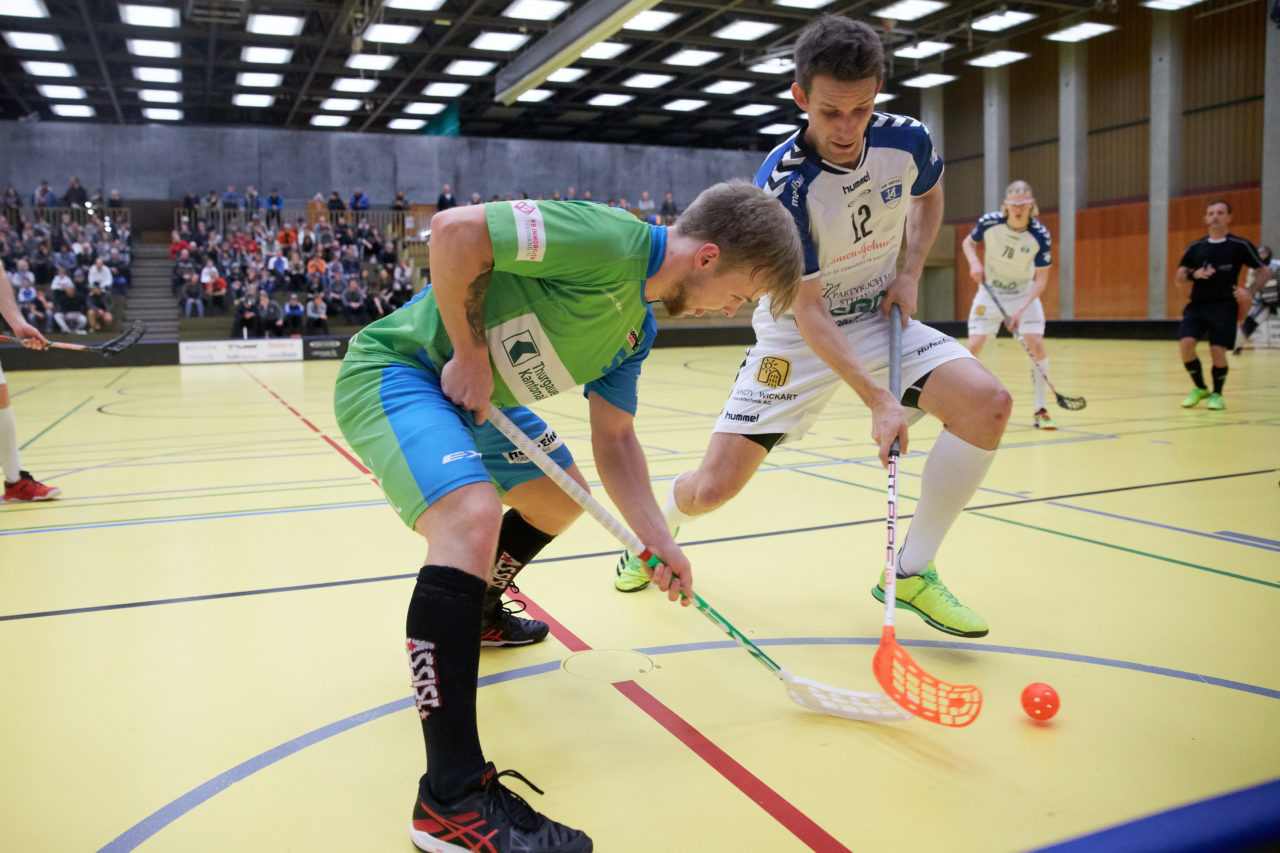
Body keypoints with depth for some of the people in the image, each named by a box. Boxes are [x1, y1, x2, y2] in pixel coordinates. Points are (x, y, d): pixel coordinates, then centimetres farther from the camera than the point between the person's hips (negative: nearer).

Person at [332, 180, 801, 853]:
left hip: (476, 395, 10)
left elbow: (613, 438, 10)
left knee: (561, 495, 22)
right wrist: (471, 352, -21)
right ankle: (452, 796, -30)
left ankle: (476, 613, 47)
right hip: (393, 370, -10)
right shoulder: (610, 241, -25)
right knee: (472, 514, -32)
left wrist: (658, 540, 1)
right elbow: (455, 230, -29)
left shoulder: (636, 329, 5)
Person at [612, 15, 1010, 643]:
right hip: (797, 336, -4)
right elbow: (809, 313, -24)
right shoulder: (781, 186, -26)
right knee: (711, 488, -11)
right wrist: (879, 402, -31)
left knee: (987, 403, -22)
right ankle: (659, 528, 30)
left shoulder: (907, 141, -12)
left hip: (880, 320, 4)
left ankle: (911, 573, -9)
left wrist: (910, 272, -3)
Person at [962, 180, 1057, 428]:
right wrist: (974, 262, -19)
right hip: (990, 292, 0)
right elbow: (968, 242, 2)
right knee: (974, 346, -10)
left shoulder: (1040, 235, -20)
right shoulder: (989, 222, -19)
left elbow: (1041, 279, -15)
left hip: (1024, 294, 0)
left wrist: (1021, 309, -26)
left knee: (1037, 345, -14)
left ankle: (1040, 412, -1)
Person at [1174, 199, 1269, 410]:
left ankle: (1217, 394, 16)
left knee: (1218, 352, -11)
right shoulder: (1195, 247, 9)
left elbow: (1264, 272, 8)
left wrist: (1250, 291, -9)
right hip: (1197, 304, 3)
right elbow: (1178, 279, 8)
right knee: (1185, 344, -16)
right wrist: (1194, 275, -13)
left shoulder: (1240, 245, 2)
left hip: (1223, 306, -2)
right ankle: (1199, 388, 8)